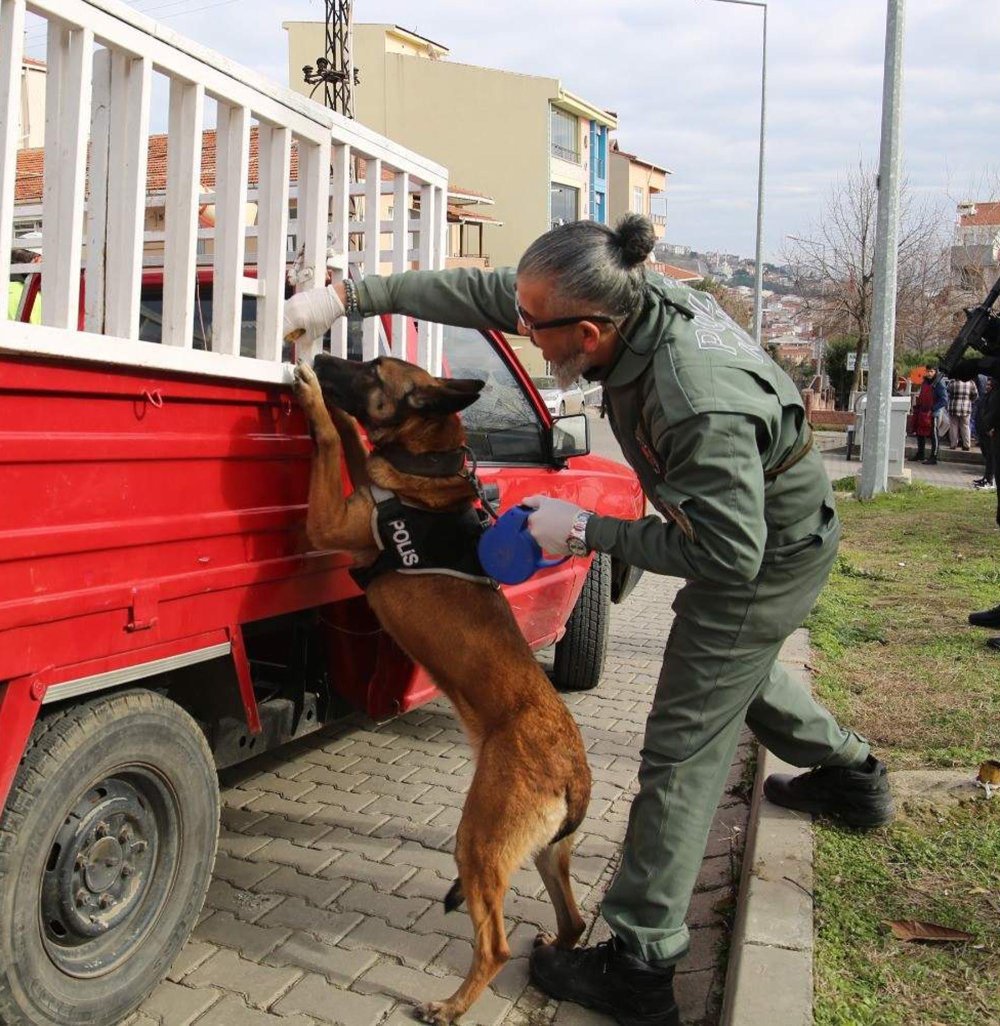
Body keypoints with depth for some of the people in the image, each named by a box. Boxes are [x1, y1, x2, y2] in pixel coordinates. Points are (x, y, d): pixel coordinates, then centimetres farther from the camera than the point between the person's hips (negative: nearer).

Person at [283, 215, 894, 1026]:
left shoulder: (699, 405, -40)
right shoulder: (630, 293, -16)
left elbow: (728, 554, -31)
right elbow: (479, 291, -9)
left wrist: (590, 532, -26)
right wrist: (348, 295, -8)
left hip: (767, 557, -9)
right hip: (781, 532, 9)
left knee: (682, 750, -4)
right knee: (733, 674, 31)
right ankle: (853, 776, 56)